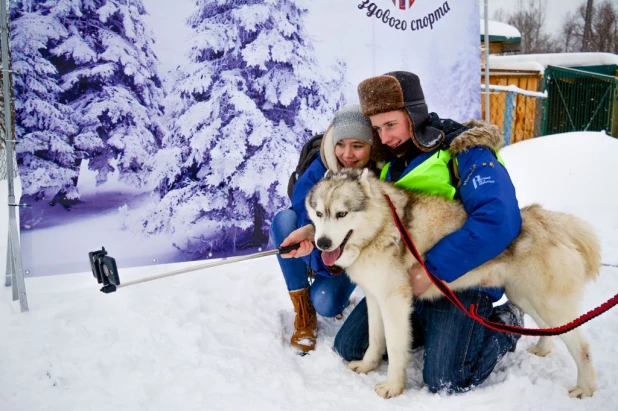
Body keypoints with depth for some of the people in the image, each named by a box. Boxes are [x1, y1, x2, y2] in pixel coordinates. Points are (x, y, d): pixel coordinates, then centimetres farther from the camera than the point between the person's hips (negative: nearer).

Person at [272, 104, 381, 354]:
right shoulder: (316, 174, -22)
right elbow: (305, 219, -29)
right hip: (316, 252, 2)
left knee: (325, 304, -27)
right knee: (284, 218, -30)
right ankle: (304, 313, -16)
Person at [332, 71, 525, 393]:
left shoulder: (465, 151, -16)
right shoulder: (391, 160, 6)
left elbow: (499, 221, -29)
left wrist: (433, 268, -30)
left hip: (460, 280, -7)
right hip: (402, 275, 7)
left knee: (444, 380, -17)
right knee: (348, 347, 4)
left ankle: (504, 325, 10)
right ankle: (434, 325, 19)